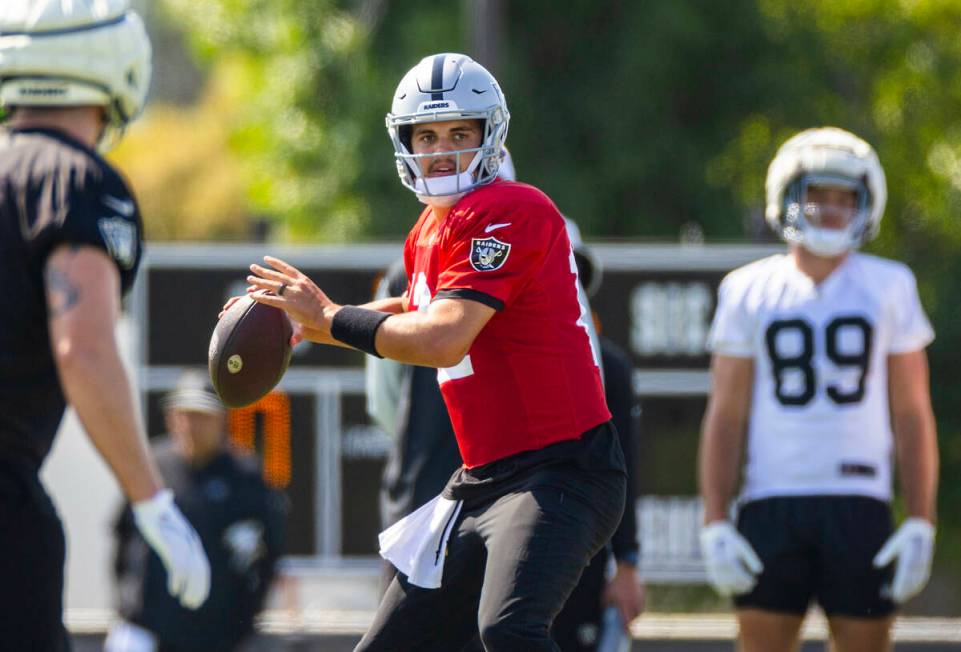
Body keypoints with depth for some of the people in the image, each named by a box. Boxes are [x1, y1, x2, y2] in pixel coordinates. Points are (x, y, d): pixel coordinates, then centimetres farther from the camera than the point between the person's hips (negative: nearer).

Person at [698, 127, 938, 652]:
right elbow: (725, 417, 7)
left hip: (860, 507, 0)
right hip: (771, 505, 0)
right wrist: (715, 524, -2)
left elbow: (912, 416, 6)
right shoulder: (749, 293, 7)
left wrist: (920, 525, -1)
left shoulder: (889, 289, 7)